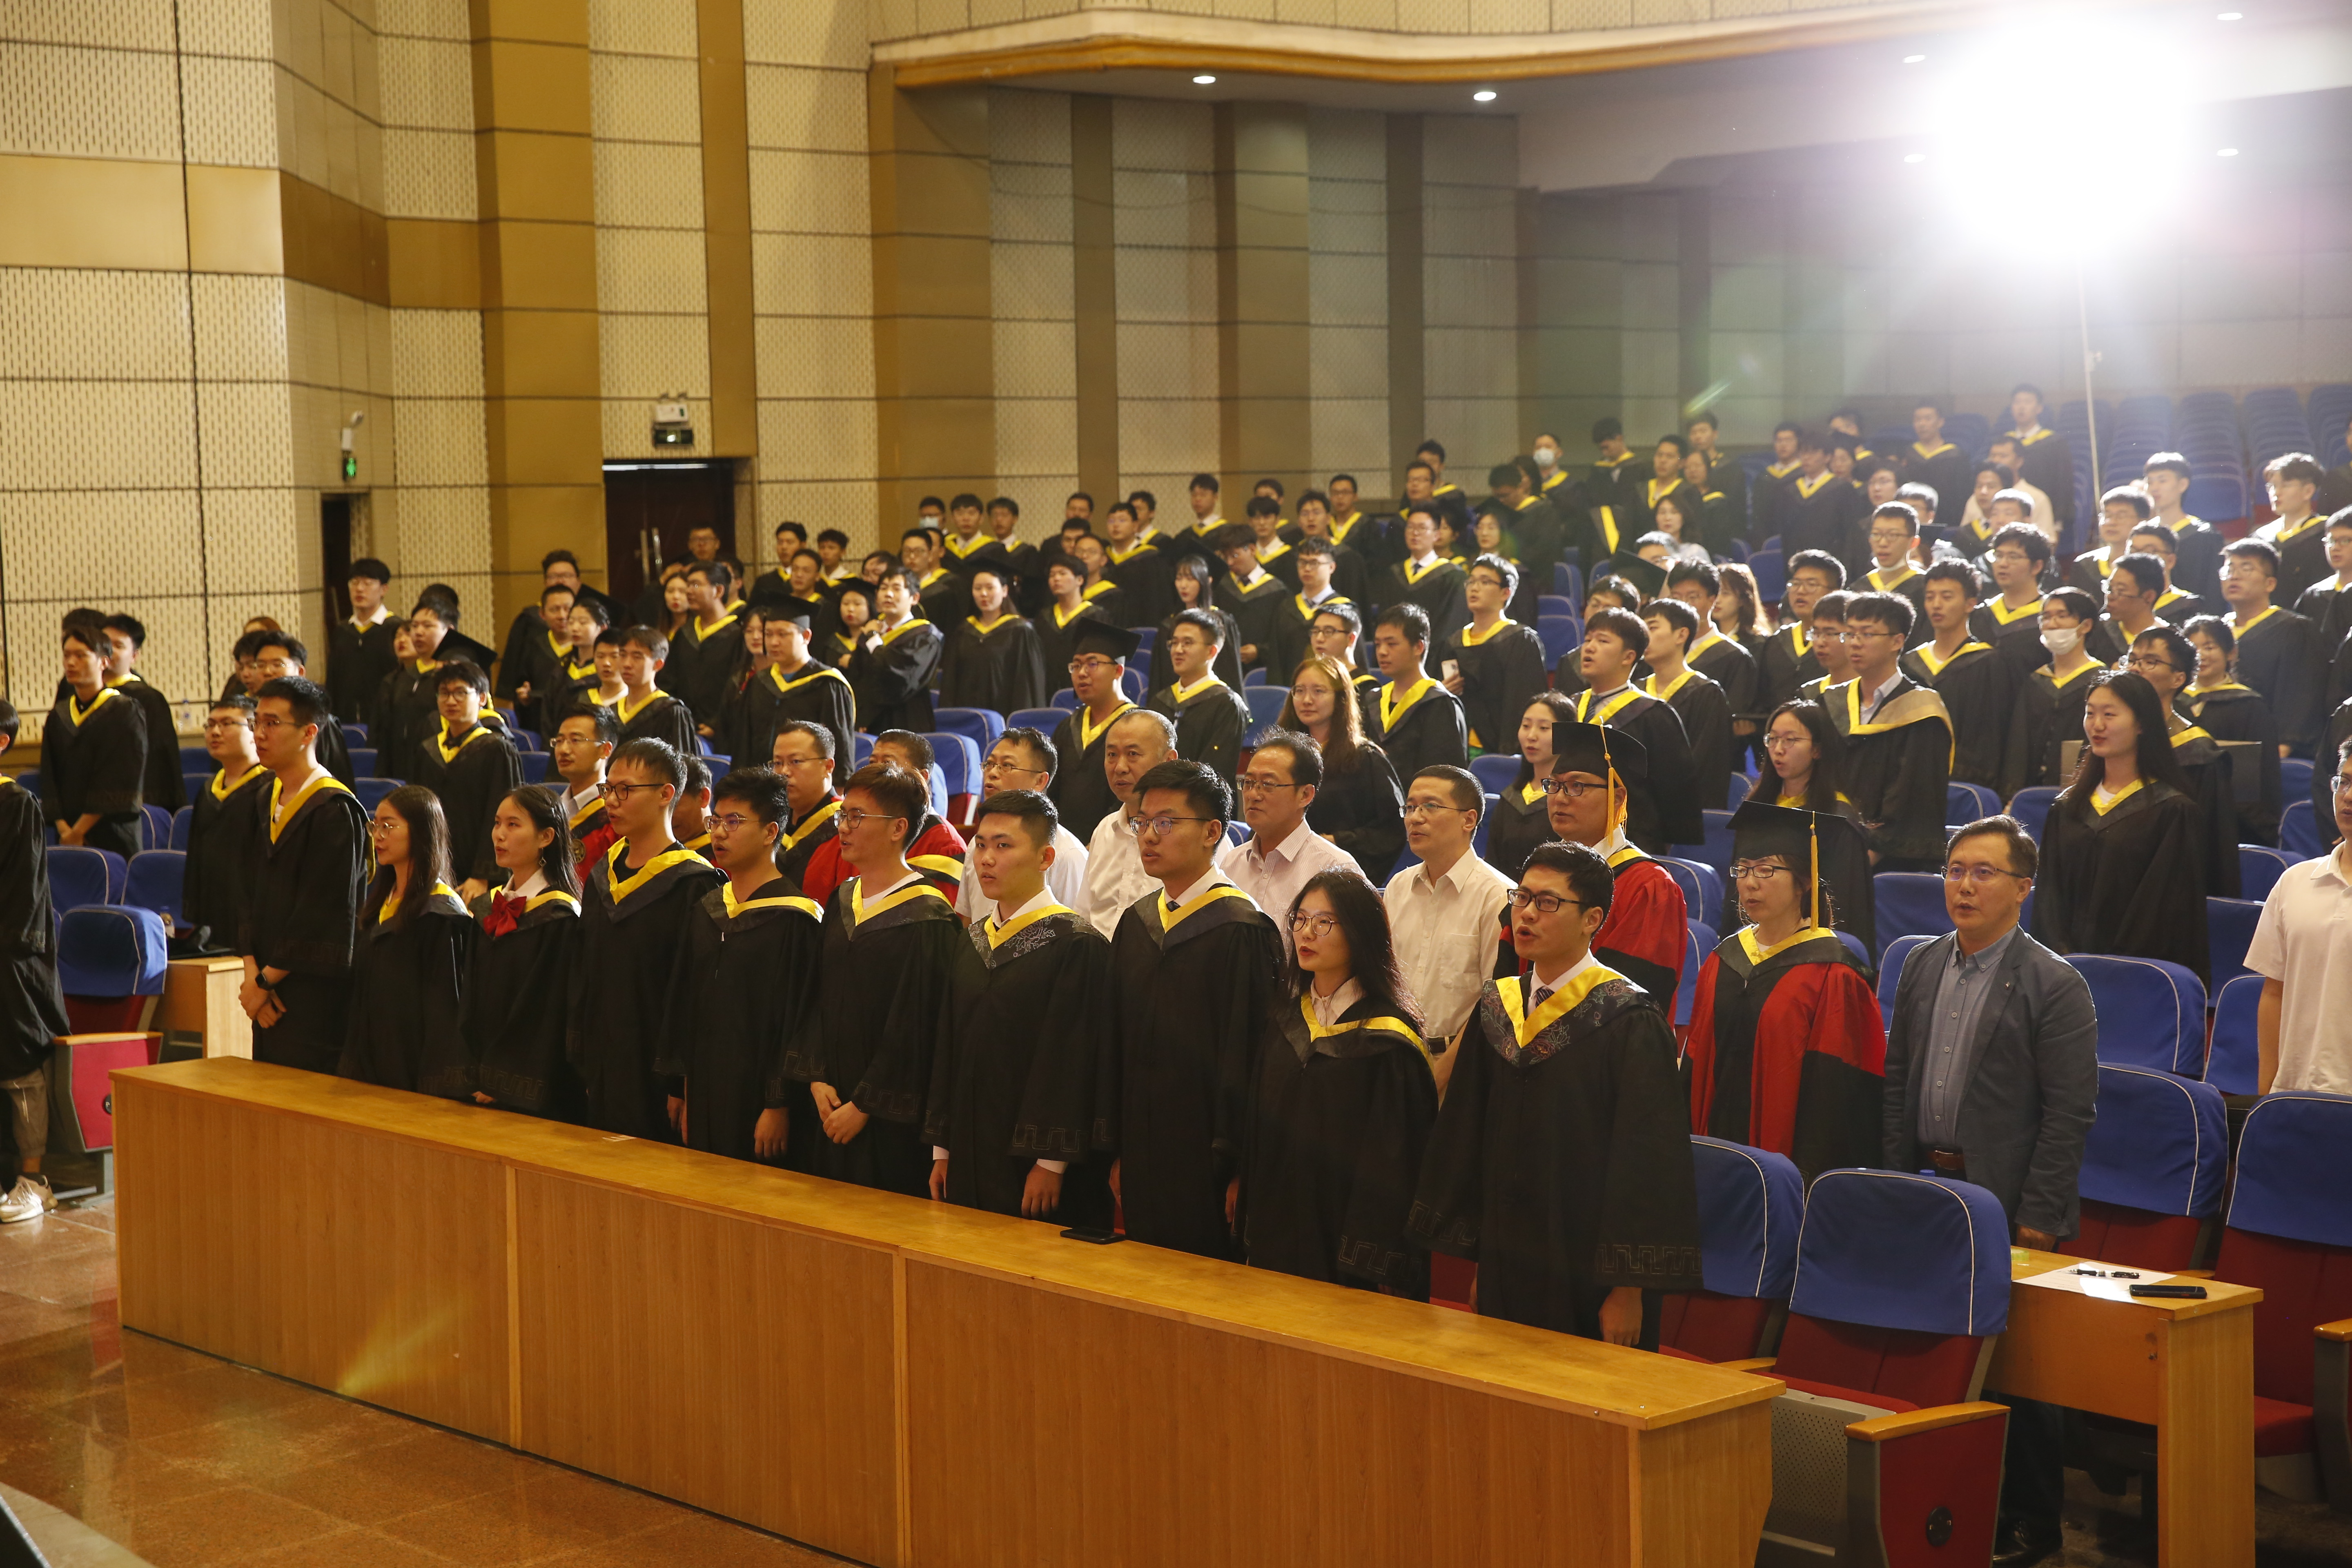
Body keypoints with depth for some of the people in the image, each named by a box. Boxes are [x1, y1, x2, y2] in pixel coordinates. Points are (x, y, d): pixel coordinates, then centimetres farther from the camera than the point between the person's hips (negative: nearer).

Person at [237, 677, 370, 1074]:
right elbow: (252, 893, 10)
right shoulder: (267, 803, 12)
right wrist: (253, 972, -4)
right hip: (271, 997, 8)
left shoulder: (335, 811, -14)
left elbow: (324, 915, -17)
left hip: (317, 997, -8)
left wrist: (265, 981, -11)